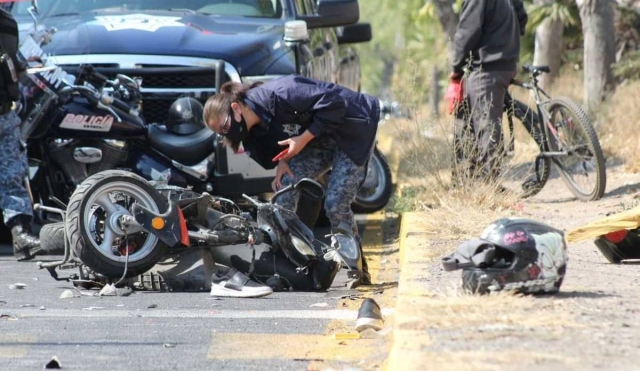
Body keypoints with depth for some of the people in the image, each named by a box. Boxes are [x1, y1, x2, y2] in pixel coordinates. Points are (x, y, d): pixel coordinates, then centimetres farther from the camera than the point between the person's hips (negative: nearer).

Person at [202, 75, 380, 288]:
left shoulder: (278, 95, -30)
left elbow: (333, 102, -29)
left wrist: (304, 139, -24)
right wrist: (283, 160, -10)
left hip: (353, 131, -8)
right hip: (322, 140, 8)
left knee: (336, 205, -15)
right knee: (285, 189, -6)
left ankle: (358, 271, 0)